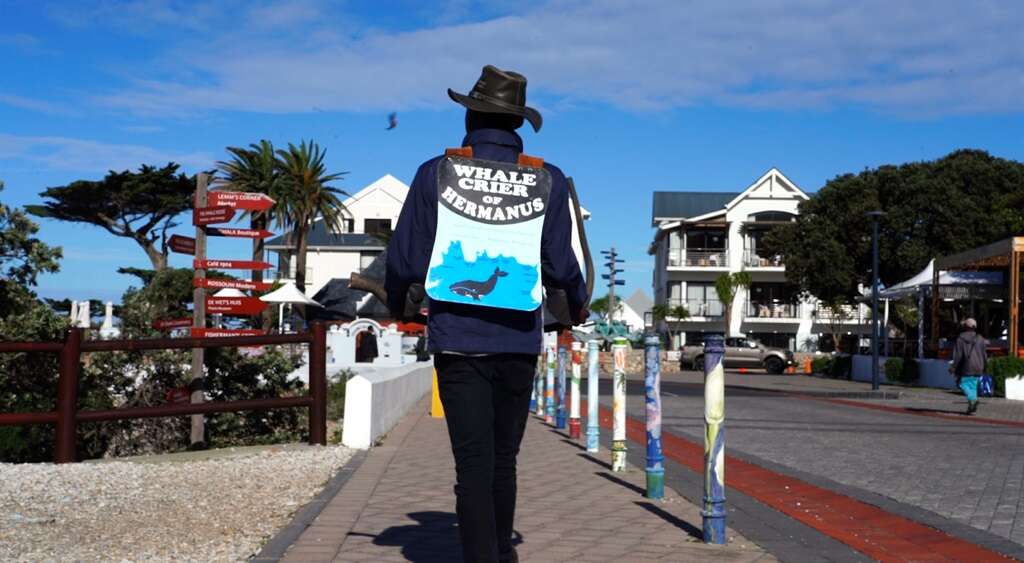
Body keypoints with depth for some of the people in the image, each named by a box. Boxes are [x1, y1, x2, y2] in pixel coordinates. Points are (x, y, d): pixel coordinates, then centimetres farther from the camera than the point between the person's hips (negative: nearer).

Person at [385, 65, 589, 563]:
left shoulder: (436, 173, -3)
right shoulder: (548, 181, -1)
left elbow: (405, 262, -3)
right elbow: (560, 267, -4)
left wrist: (395, 299, 18)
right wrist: (578, 303, 18)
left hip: (457, 339, -2)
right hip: (519, 341, 2)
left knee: (473, 463, 0)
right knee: (503, 459, 18)